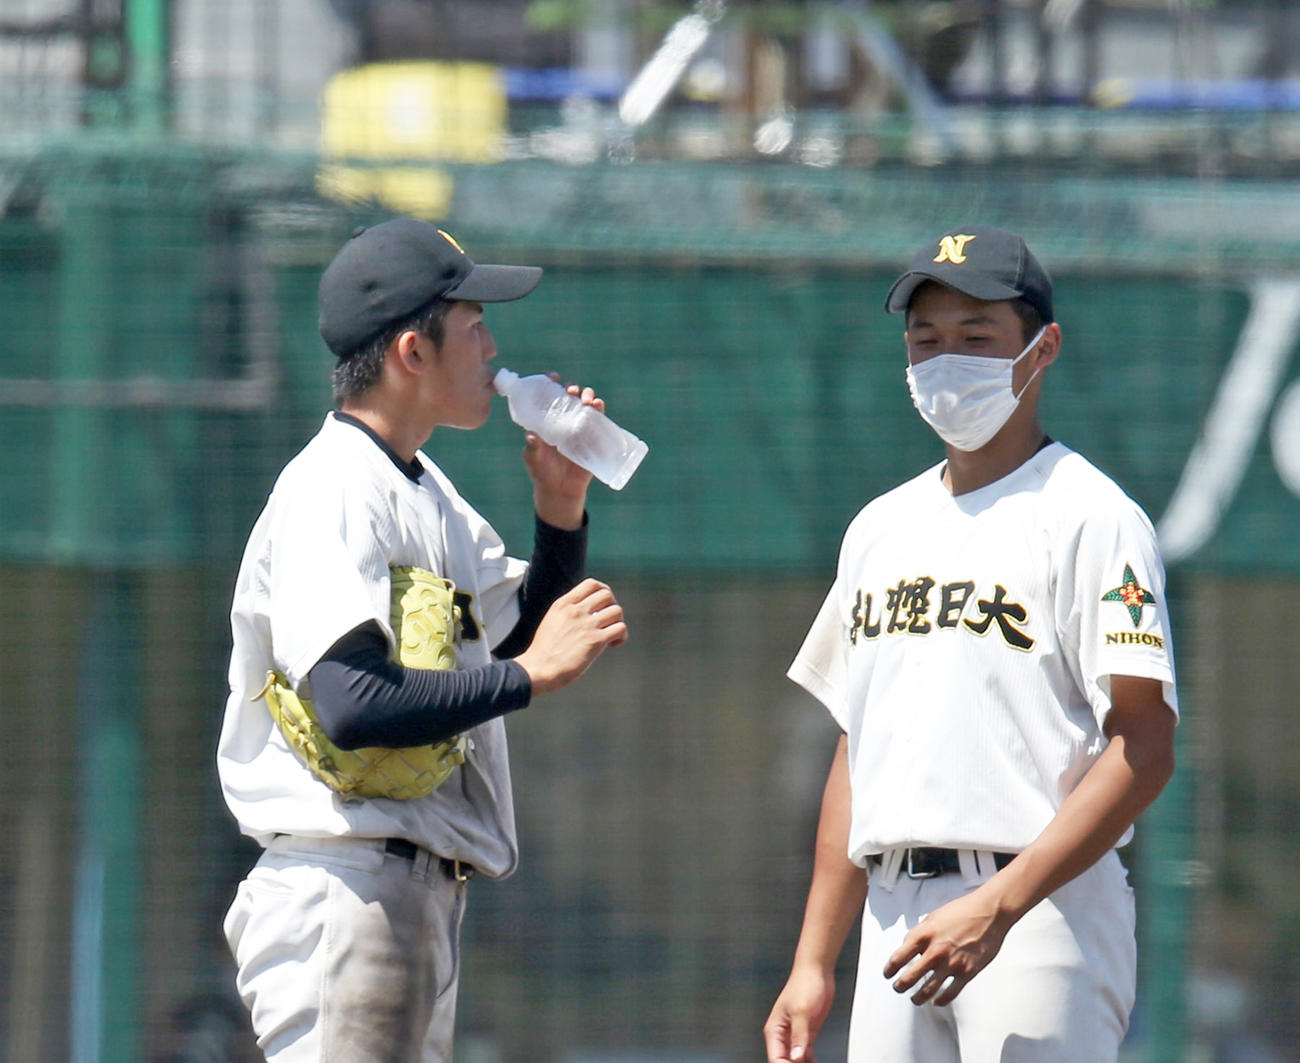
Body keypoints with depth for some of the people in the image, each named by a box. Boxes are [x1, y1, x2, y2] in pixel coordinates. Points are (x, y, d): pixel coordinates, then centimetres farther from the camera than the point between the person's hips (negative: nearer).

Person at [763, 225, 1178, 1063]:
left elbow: (1144, 749, -13)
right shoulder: (881, 528, 20)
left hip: (1041, 907, -7)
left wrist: (998, 906, -22)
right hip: (896, 922, 7)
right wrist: (813, 963, 16)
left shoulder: (1090, 517, -4)